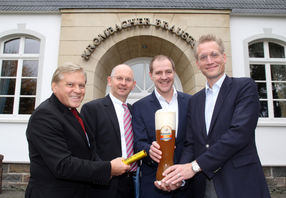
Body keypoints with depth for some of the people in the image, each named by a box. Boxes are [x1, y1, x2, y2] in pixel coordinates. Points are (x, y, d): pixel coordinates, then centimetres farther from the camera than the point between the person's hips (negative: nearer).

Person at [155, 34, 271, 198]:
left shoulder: (245, 87, -5)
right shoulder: (195, 100, 10)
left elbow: (239, 133, -17)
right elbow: (191, 144, 6)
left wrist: (195, 166, -19)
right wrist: (179, 174, -12)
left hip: (240, 184, -4)